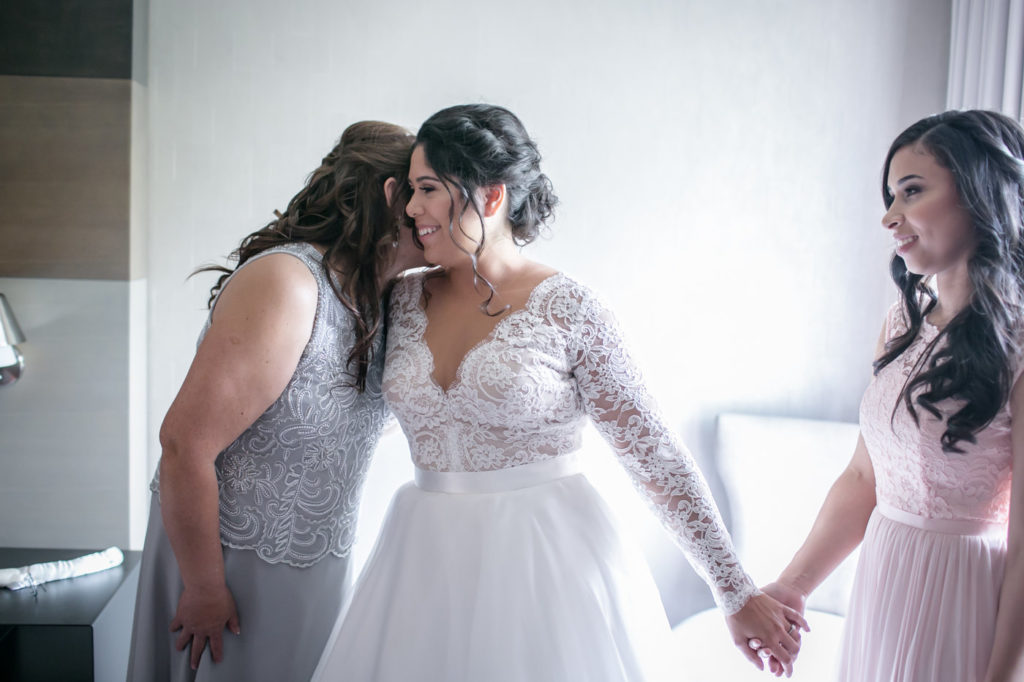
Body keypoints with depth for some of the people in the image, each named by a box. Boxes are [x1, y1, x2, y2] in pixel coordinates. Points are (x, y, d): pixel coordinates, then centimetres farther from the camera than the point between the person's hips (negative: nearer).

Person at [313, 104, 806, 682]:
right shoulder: (407, 299, 3)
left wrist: (737, 593, -9)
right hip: (431, 563, 4)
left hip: (549, 567, -4)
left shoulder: (567, 308, -10)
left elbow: (655, 454, -9)